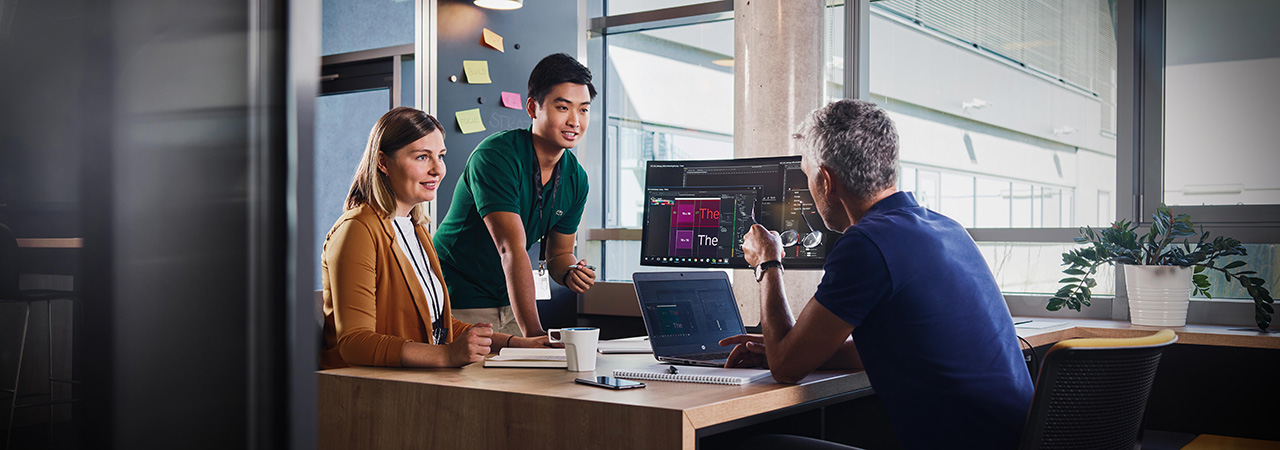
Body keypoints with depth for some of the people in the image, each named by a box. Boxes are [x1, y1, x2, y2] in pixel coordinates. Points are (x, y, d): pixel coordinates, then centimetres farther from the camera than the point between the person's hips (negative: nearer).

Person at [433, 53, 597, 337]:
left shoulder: (576, 178, 0)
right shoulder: (497, 156, -22)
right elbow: (512, 249, -31)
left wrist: (570, 273, -15)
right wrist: (533, 333, -37)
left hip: (509, 303, 6)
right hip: (460, 302, -6)